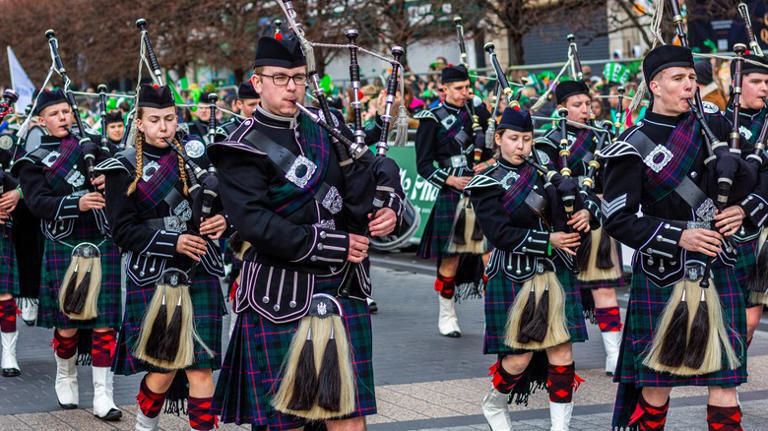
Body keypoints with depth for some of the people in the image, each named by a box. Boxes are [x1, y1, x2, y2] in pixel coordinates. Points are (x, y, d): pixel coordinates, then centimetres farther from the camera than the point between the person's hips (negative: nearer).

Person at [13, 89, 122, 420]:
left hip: (103, 246, 2)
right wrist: (76, 203, -26)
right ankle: (65, 379, 29)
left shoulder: (93, 148, 12)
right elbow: (38, 203, -10)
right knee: (67, 324, 2)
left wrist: (108, 183, -10)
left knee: (103, 322, -2)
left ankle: (103, 396, 2)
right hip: (63, 249, -2)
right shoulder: (33, 163, 3)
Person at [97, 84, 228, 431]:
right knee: (164, 367, 0)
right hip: (152, 278, -2)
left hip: (199, 275, 2)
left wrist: (222, 222, -9)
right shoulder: (125, 168, -1)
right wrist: (173, 242, -17)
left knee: (201, 366, -3)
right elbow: (122, 231, -5)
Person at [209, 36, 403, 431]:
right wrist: (333, 246, -17)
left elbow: (373, 169, 11)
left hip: (342, 287, 4)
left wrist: (389, 207, -12)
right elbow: (256, 224, -17)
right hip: (279, 296, -4)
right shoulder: (242, 149, -7)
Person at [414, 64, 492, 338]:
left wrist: (491, 163, -2)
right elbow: (424, 164, 1)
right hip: (452, 197, -3)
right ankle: (446, 316, 15)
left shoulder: (479, 113, 12)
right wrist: (450, 180, -13)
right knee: (450, 260, 0)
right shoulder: (432, 119, 2)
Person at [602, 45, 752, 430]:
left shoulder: (712, 124, 7)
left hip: (716, 269, 3)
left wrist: (741, 211, -3)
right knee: (657, 383, 4)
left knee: (724, 380, 1)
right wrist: (678, 237, -17)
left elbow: (752, 180, 18)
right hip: (663, 274, -3)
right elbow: (616, 218, -9)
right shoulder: (633, 148, -6)